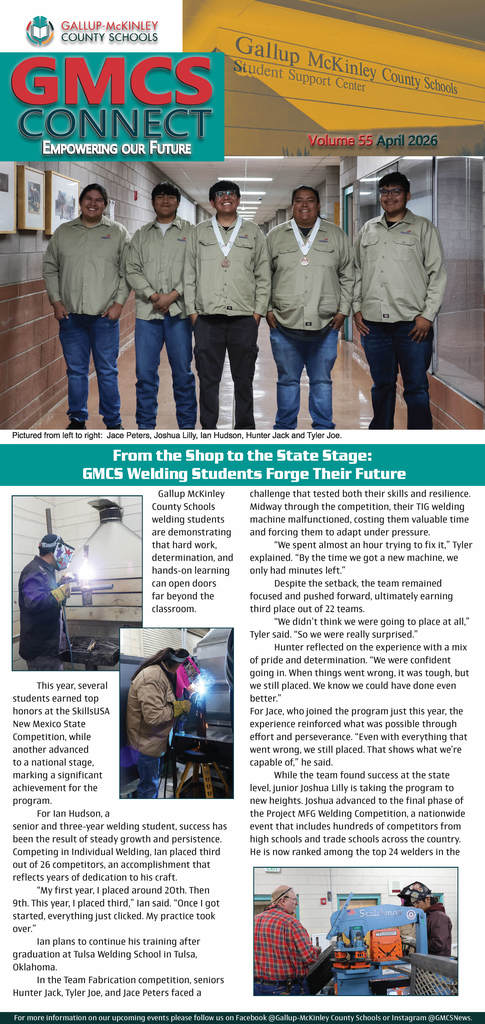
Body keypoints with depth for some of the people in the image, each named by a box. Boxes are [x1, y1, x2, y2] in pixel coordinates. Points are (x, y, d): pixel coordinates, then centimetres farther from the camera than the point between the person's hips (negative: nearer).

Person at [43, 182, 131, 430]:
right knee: (75, 370, 8)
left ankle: (113, 421, 11)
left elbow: (127, 271, 3)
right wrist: (56, 301, 3)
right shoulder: (63, 232, 10)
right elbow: (50, 268, 12)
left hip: (105, 316, -2)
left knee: (107, 370, 1)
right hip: (70, 316, 2)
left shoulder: (118, 232, 5)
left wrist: (118, 303, -6)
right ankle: (77, 419, 19)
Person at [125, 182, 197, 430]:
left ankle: (187, 424, 11)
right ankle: (145, 425, 11)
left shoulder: (190, 232, 7)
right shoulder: (141, 235, 15)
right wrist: (153, 295, -9)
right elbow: (133, 271, 7)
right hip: (147, 312, 2)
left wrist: (173, 295, -13)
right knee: (145, 372, 2)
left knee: (183, 371, 1)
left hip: (179, 311, -2)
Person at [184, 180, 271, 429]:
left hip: (244, 317, 0)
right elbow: (190, 274, 11)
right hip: (207, 317, 0)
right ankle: (208, 427, 9)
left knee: (244, 378, 4)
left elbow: (263, 275, 10)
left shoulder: (253, 232, 11)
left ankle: (245, 427, 12)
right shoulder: (200, 232, 12)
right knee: (208, 377, 1)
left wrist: (258, 311, 2)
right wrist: (192, 310, 2)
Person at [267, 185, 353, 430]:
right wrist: (267, 309, 3)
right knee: (287, 380, 6)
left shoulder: (336, 235, 9)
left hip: (325, 325, 0)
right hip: (284, 324, 0)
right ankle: (284, 428, 17)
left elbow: (347, 276, 11)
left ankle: (323, 428, 15)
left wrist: (343, 310, 3)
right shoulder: (275, 236, 8)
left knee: (322, 380, 6)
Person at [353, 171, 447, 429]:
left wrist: (427, 315, -8)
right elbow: (357, 272, 20)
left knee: (416, 388, -3)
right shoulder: (368, 230, 16)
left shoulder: (423, 228, 5)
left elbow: (437, 274, 1)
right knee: (382, 386, 11)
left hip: (412, 322, -3)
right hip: (373, 323, 3)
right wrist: (357, 308, 9)